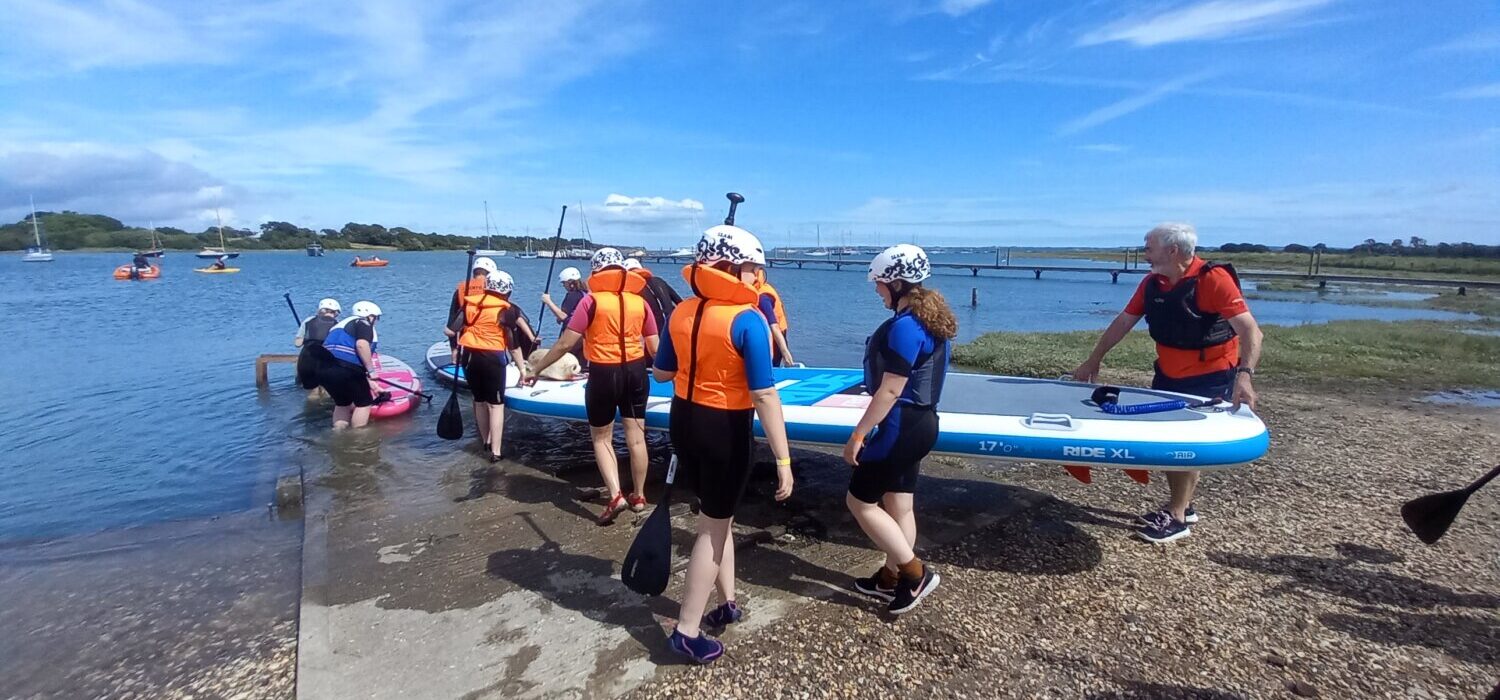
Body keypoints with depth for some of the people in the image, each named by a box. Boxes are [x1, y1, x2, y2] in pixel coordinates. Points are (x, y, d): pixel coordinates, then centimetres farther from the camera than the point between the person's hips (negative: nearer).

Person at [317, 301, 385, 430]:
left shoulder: (341, 325, 33)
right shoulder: (363, 323, 5)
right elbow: (361, 344, -16)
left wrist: (368, 380, 33)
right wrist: (371, 371, -11)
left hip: (323, 370, 8)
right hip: (345, 370, -8)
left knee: (343, 403, 26)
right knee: (364, 403, 8)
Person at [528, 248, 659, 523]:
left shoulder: (592, 300, -10)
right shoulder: (639, 301, 0)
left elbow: (565, 343, -12)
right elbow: (654, 348, 3)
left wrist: (537, 368, -1)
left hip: (604, 375, -3)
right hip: (635, 372, 4)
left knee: (602, 438, 12)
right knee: (636, 437, 12)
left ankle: (615, 495, 1)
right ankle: (639, 496, 25)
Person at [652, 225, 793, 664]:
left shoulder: (682, 312, 0)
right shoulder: (748, 320, -19)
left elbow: (662, 373, 11)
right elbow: (764, 396, -22)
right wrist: (783, 459, -20)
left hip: (685, 421, 6)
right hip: (726, 430, -6)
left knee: (716, 516, 24)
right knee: (714, 527, 9)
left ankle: (727, 603, 38)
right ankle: (687, 632, 17)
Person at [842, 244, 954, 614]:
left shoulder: (904, 326, -22)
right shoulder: (928, 321, 9)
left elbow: (890, 391, -23)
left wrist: (858, 434, -18)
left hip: (901, 427, -10)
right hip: (920, 422, 10)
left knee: (860, 501, 3)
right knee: (898, 505, 18)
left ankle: (917, 574, 9)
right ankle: (891, 577, 31)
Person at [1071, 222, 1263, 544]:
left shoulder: (1213, 279, -23)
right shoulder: (1152, 283, -3)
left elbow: (1250, 330, -28)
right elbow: (1123, 322, 5)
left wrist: (1244, 375, -42)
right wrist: (1093, 361, 6)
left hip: (1209, 377, -7)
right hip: (1167, 374, 7)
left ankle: (1177, 518, 9)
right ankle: (1182, 506, 25)